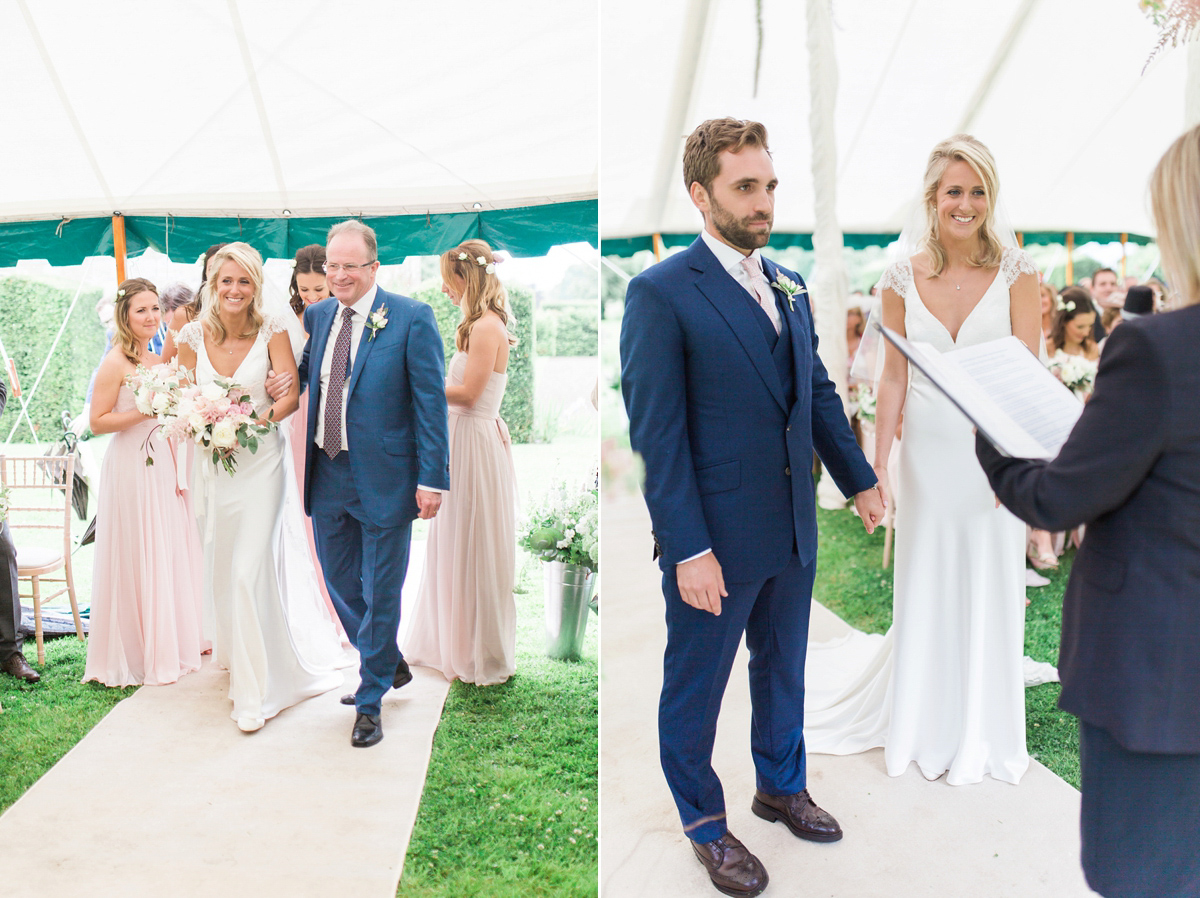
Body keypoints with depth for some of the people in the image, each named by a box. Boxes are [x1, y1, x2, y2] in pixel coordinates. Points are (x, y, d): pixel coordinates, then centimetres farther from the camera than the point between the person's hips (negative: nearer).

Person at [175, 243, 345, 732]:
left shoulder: (272, 330, -7)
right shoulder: (194, 335, 1)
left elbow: (292, 394, -13)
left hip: (260, 460, -4)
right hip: (212, 461, 4)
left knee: (250, 568, -9)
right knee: (222, 567, 17)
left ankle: (258, 690, 3)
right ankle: (236, 652, 45)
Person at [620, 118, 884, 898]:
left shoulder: (790, 286, 8)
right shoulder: (661, 292, -14)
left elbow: (819, 393, 15)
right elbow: (656, 433, -17)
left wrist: (859, 480, 11)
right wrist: (689, 549, -19)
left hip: (793, 531, 7)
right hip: (717, 540, -7)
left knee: (784, 668, 23)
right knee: (696, 686, 12)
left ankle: (782, 785, 47)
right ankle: (705, 822, 34)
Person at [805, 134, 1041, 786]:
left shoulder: (1015, 270, -3)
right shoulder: (903, 278, 0)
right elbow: (894, 377, 3)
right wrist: (876, 468, 0)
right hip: (927, 453, 1)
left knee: (990, 589, 8)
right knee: (924, 589, 10)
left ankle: (982, 732, 29)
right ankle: (927, 729, 31)